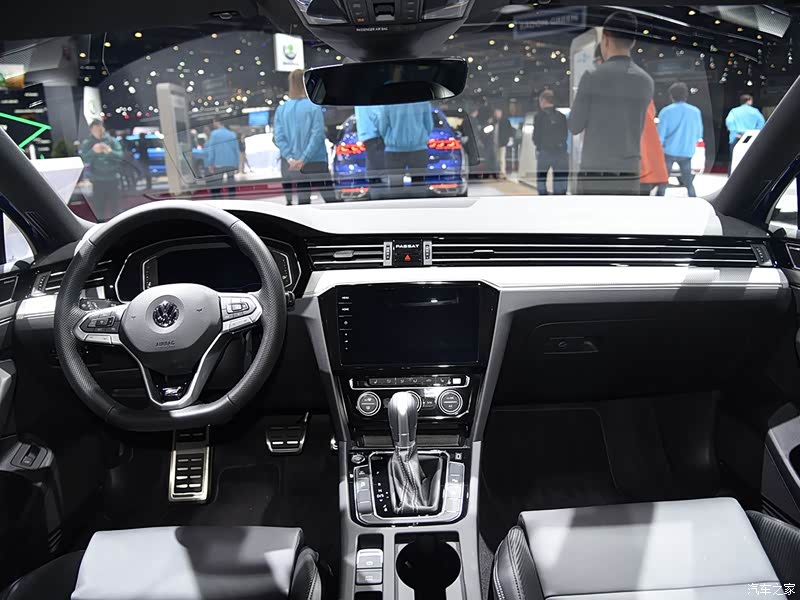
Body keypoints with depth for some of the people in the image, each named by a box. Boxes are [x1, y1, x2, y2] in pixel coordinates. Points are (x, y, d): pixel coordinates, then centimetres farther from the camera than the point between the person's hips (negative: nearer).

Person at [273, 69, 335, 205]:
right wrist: (304, 158, -15)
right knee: (330, 198, 1)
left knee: (303, 200, 9)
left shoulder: (281, 109, 4)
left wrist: (290, 158, -9)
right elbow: (317, 134, -16)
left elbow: (279, 137, -3)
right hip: (316, 162, -4)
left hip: (294, 164, 4)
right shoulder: (314, 106, -8)